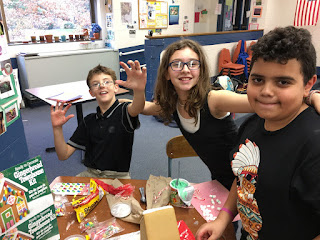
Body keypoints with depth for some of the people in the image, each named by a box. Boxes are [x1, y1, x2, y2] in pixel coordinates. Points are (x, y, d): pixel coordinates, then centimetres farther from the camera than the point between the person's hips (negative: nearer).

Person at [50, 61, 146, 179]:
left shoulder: (123, 111, -6)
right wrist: (57, 127, -10)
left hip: (118, 177, -4)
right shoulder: (89, 121, 8)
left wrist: (139, 90, -56)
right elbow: (63, 155, 7)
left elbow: (136, 108, -34)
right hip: (90, 174, 4)